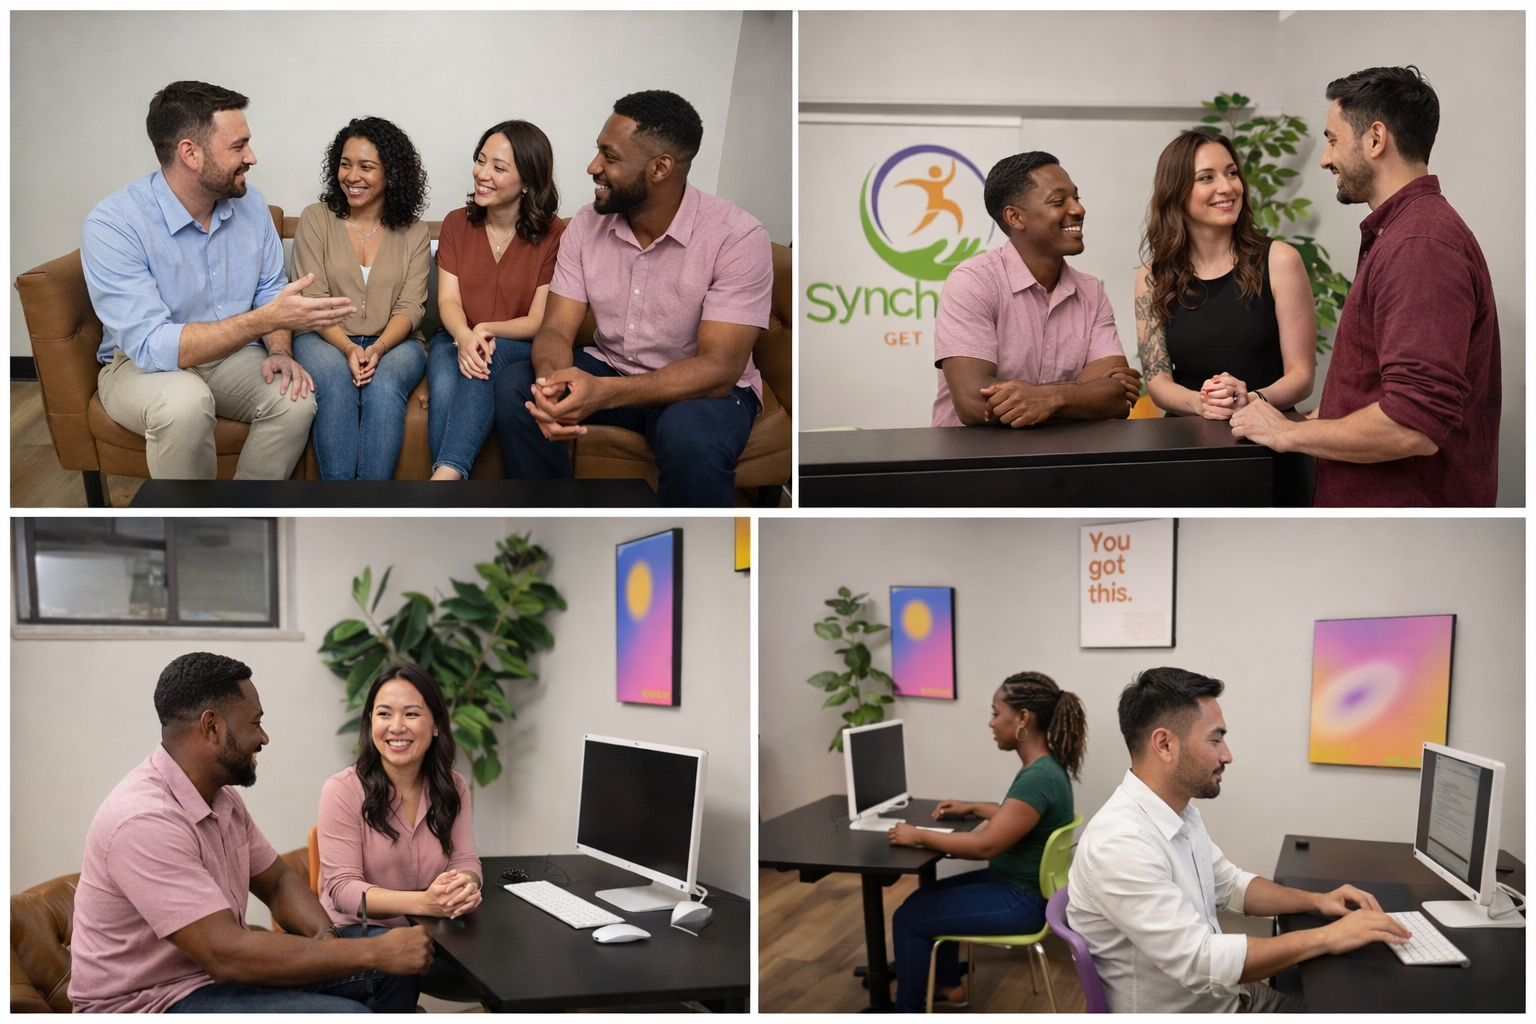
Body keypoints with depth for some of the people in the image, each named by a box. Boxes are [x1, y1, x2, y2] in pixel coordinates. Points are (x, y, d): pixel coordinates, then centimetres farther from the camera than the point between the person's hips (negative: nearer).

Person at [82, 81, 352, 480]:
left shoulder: (250, 204, -5)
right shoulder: (111, 225, -23)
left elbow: (270, 292, 5)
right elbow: (152, 346, -30)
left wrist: (279, 351, -18)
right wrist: (265, 319, -37)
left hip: (231, 357, 5)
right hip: (141, 366, -4)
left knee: (296, 400, -25)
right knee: (184, 401, -37)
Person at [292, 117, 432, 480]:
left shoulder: (414, 232, 7)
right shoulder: (316, 219, 5)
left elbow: (409, 307, -1)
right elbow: (313, 300, -2)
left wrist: (378, 348, -22)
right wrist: (348, 348, -19)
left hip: (393, 342, 0)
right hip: (326, 339, 0)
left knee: (383, 389, -33)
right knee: (337, 386, -34)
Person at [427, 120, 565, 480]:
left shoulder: (552, 235, -6)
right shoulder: (456, 224, 6)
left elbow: (539, 322, -6)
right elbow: (448, 300, -2)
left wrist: (488, 330, -25)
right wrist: (465, 337, -25)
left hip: (519, 347, -2)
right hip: (457, 339, 3)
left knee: (486, 360, -37)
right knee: (445, 386, -33)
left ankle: (446, 473, -46)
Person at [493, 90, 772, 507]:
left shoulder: (737, 237, -22)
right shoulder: (587, 224, -5)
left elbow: (719, 367, -27)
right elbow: (556, 329, -8)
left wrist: (604, 393, -42)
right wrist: (551, 381, -35)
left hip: (701, 388, -5)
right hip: (607, 371, 5)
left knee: (690, 437, -38)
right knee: (514, 387, -19)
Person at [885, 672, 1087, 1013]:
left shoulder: (1039, 777, -29)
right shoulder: (1045, 766, 2)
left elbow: (984, 845, -29)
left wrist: (919, 836, -22)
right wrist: (972, 808, 21)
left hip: (1021, 901, -10)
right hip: (1013, 883, 10)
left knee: (908, 918, -3)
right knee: (928, 897, 23)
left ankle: (909, 1008, 12)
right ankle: (948, 984, 37)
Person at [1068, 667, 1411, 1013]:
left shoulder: (1180, 813, 3)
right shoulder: (1119, 844, -28)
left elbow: (1230, 885, 18)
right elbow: (1201, 963, -29)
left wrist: (1316, 900, 2)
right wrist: (1328, 938, -23)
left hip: (1225, 996, 8)